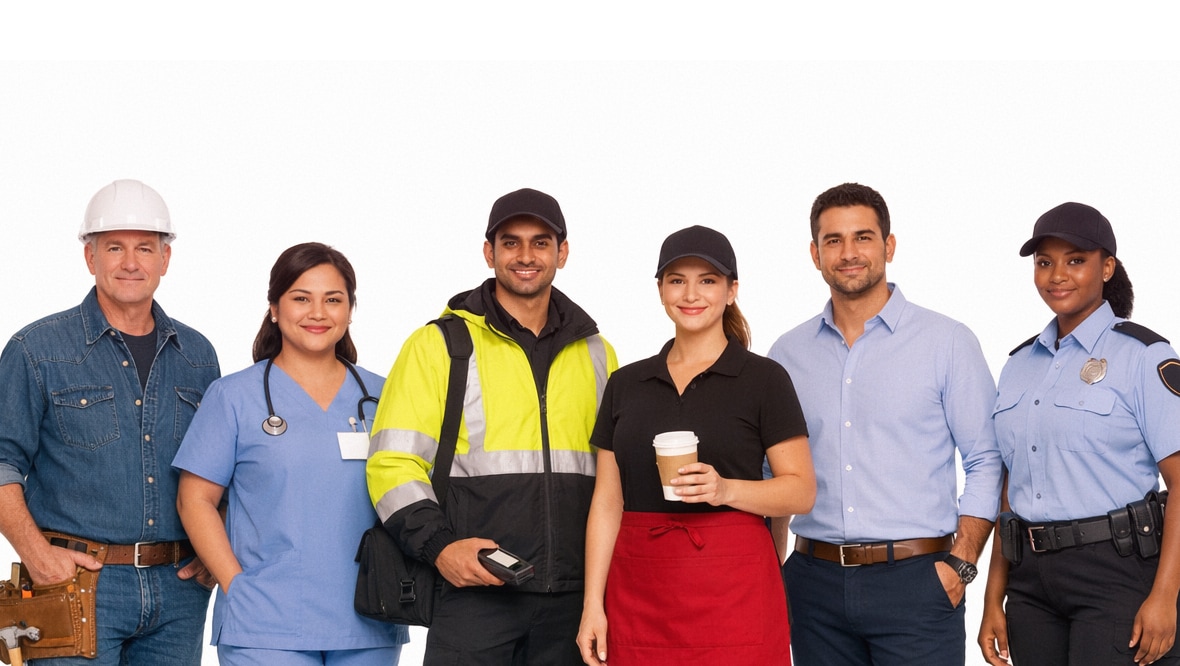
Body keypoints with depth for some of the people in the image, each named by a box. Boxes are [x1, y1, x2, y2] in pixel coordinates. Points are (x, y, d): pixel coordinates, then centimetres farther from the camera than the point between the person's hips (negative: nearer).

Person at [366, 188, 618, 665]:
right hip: (473, 590, -3)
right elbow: (393, 462, -2)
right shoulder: (439, 344, 3)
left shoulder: (596, 353, 16)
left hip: (573, 597, 4)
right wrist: (437, 545, -16)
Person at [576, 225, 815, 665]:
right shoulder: (626, 384, 11)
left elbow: (802, 490, -2)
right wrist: (593, 605, 3)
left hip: (733, 588, -3)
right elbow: (607, 501, 9)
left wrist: (726, 490, -19)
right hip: (638, 591, 3)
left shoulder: (763, 379, 0)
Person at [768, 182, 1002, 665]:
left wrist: (959, 565, -9)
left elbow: (986, 462, -1)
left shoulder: (947, 343, 0)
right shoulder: (788, 354, 9)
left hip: (914, 577, -3)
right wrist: (770, 566, 6)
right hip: (816, 582, 3)